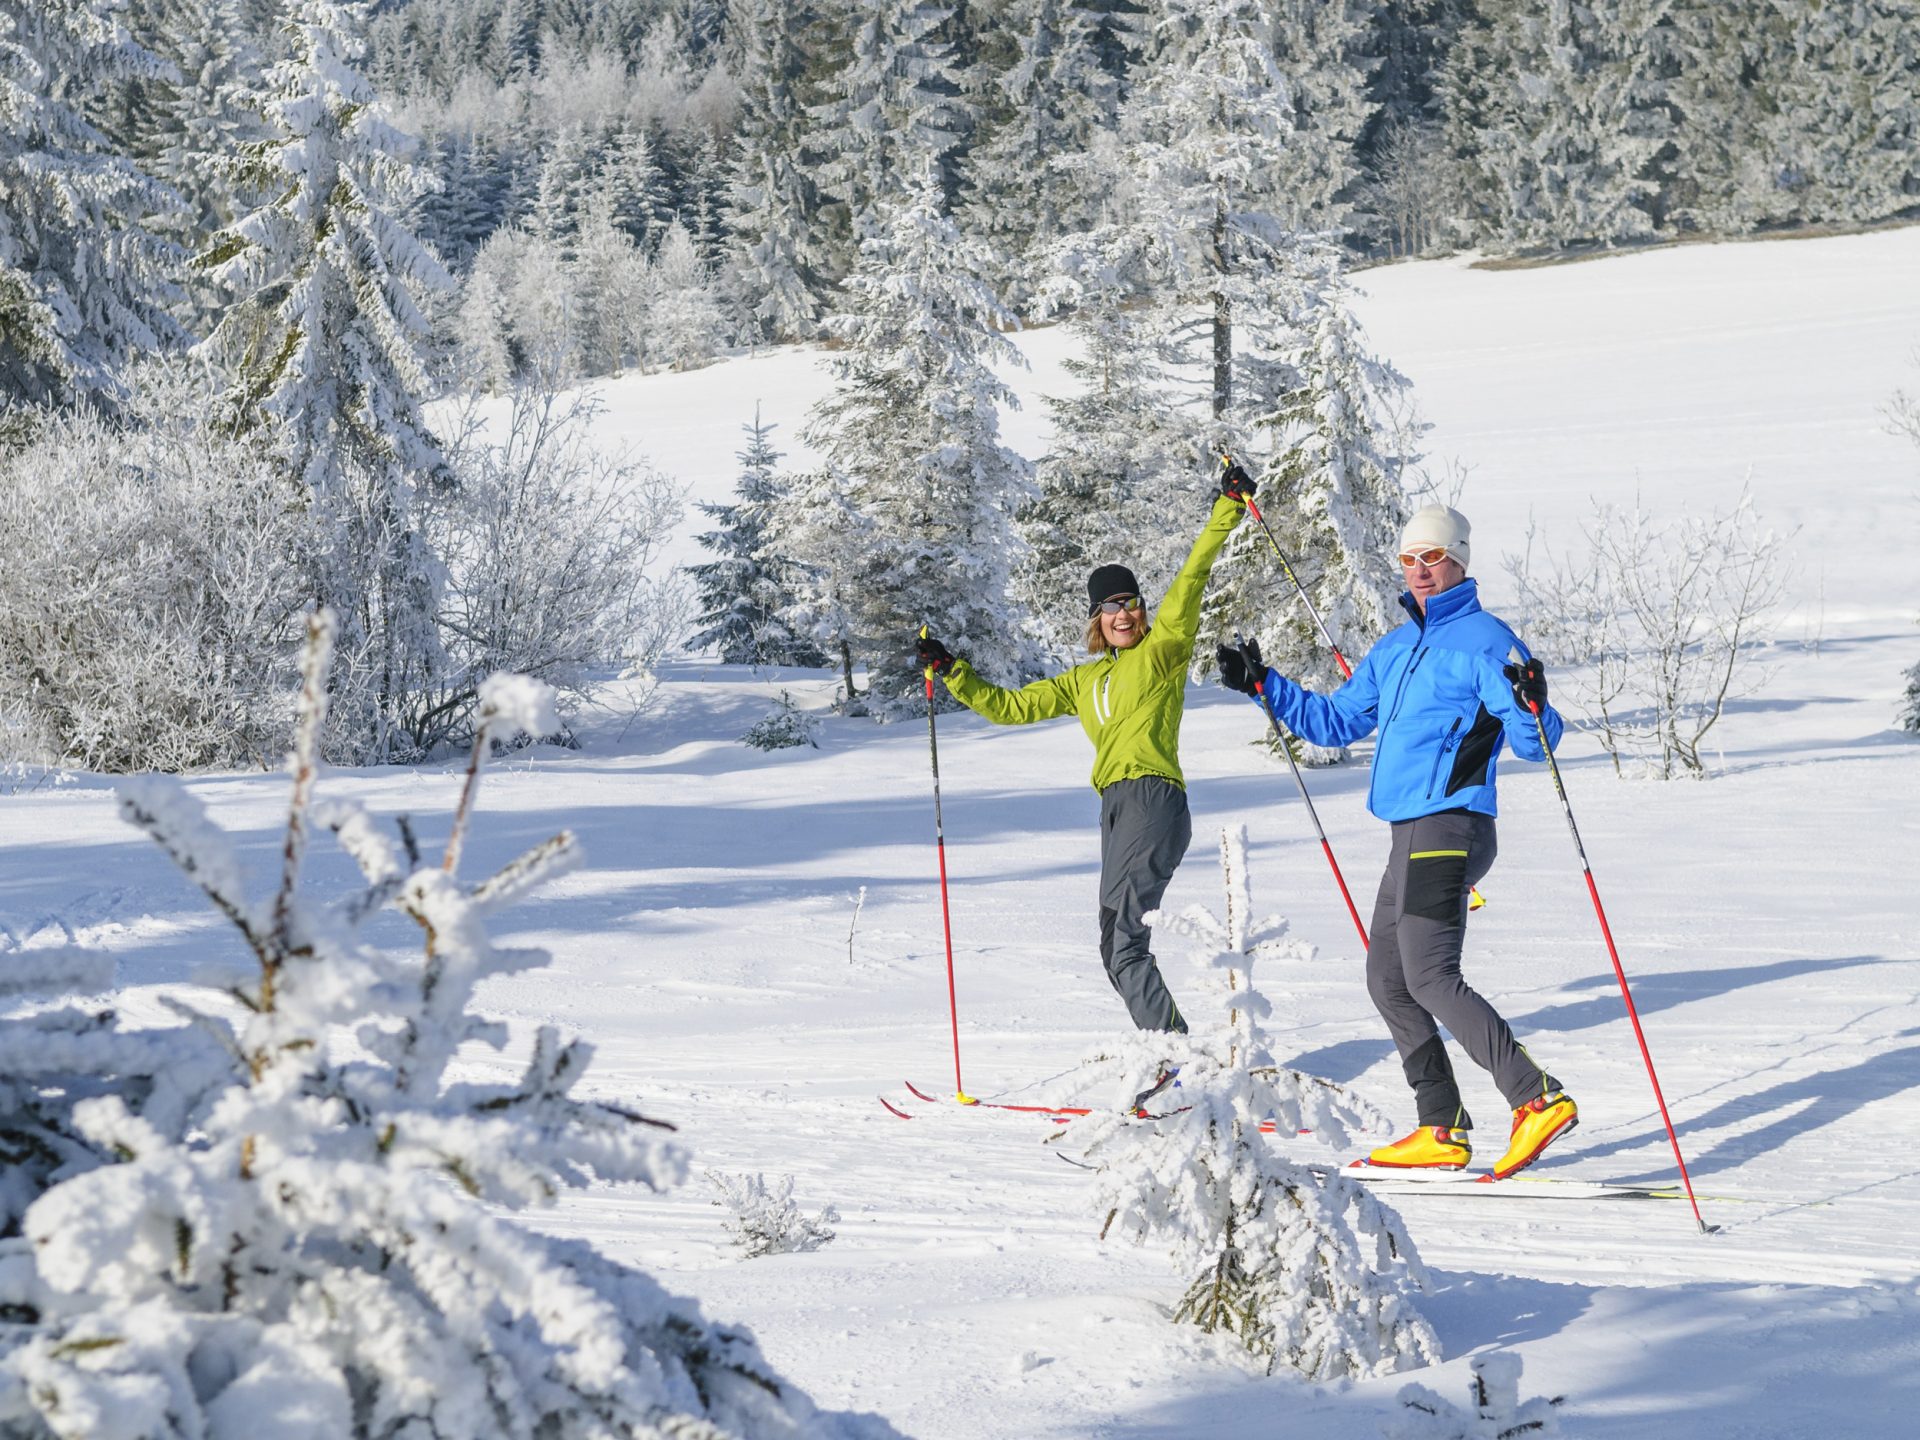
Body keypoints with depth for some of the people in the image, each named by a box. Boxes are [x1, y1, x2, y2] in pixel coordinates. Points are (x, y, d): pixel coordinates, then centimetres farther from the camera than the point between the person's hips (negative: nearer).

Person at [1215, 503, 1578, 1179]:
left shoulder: (1483, 640, -6)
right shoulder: (1395, 648, 19)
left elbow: (1535, 744, -13)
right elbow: (1336, 721, 29)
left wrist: (1531, 706, -34)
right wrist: (1264, 685, 22)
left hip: (1449, 830, -9)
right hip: (1413, 836, 10)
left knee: (1431, 977, -19)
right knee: (1388, 981, 11)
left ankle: (1539, 1100, -21)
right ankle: (1443, 1130, 13)